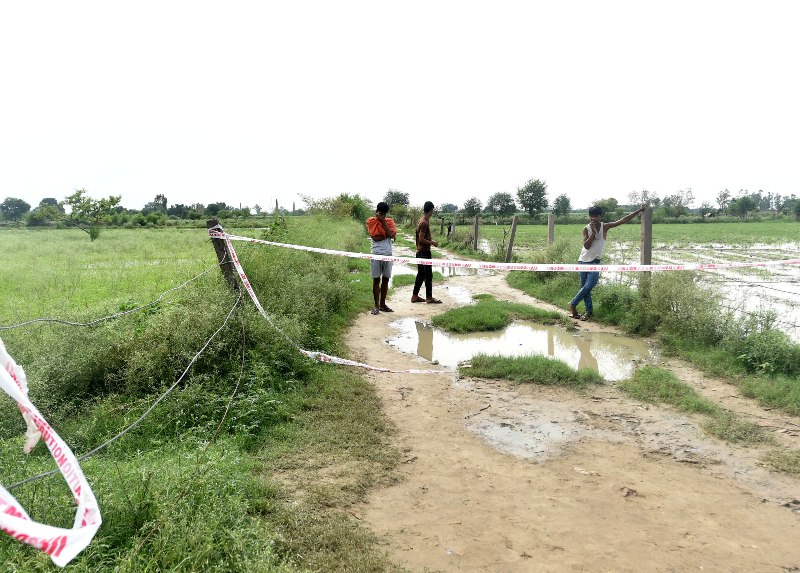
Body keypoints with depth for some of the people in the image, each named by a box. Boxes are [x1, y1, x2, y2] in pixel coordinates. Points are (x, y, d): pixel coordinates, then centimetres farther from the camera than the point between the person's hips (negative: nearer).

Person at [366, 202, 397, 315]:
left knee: (385, 279, 7)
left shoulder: (389, 221, 9)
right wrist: (387, 234, -9)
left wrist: (383, 221, -10)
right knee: (376, 280, 1)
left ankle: (383, 304, 16)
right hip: (376, 254, -3)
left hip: (388, 254, 3)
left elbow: (392, 234, -10)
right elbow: (375, 237, -13)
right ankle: (376, 305, 7)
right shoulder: (371, 221, 0)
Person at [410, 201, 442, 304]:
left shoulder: (422, 220, 12)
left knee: (421, 274, 13)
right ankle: (429, 297, 3)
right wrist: (432, 243, -11)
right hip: (424, 252, -10)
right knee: (428, 275, -3)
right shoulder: (425, 222, -18)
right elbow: (421, 239, -21)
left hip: (421, 252, 10)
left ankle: (415, 296, 18)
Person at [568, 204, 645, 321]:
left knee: (588, 286, -15)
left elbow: (623, 220, -5)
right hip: (583, 261, 1)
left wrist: (639, 210, -6)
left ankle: (573, 304, 2)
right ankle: (588, 311, 11)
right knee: (584, 287, 2)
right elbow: (586, 245, -14)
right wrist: (593, 232, -21)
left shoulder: (605, 227, -4)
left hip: (595, 262, -1)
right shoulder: (586, 229, -4)